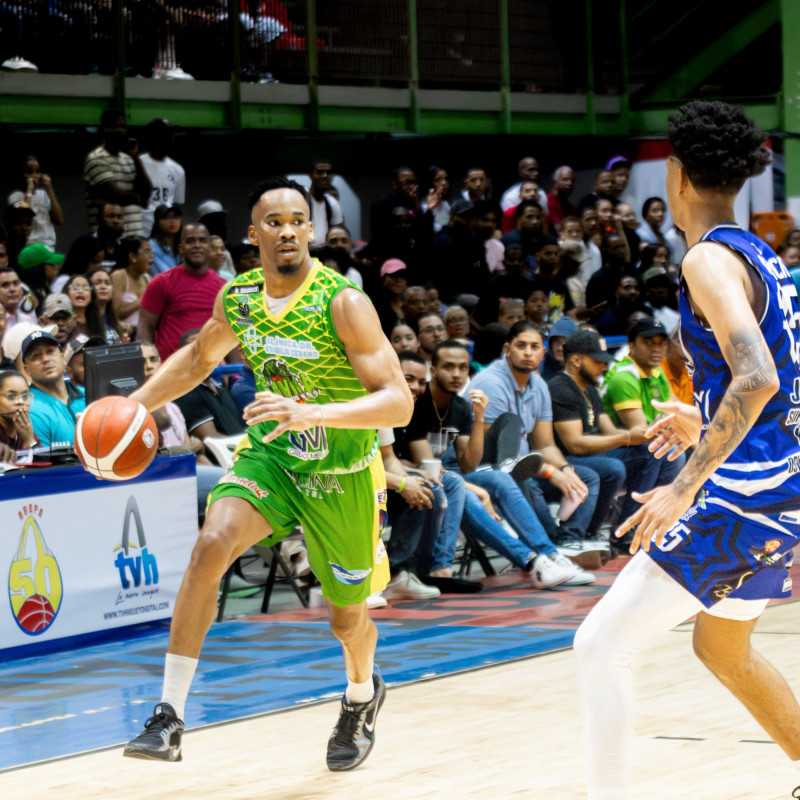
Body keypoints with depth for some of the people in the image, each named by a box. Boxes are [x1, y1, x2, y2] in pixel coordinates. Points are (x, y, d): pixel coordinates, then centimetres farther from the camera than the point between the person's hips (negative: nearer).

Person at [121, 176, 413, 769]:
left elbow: (399, 404, -30)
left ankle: (362, 695, 51)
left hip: (342, 473, -3)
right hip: (271, 457, 3)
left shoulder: (343, 303, -24)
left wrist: (311, 414, -43)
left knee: (348, 614, 13)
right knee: (212, 543, -26)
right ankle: (169, 719, -25)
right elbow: (199, 357, 16)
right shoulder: (237, 298, -7)